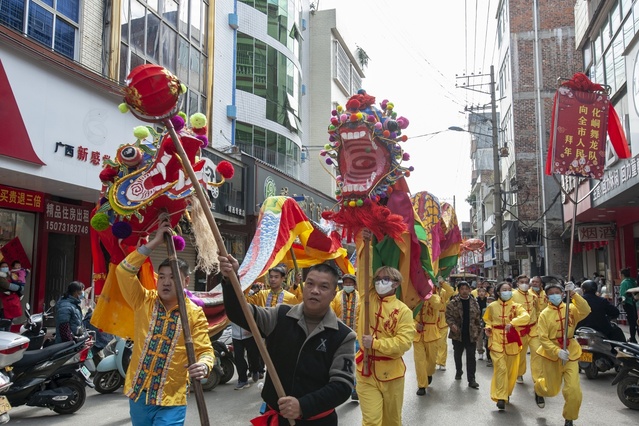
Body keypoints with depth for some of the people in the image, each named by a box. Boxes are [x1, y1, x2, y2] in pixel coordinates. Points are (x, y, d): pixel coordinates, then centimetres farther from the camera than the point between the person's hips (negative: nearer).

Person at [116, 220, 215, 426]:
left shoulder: (195, 313, -4)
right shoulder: (144, 301, 2)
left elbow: (205, 350, -7)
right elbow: (123, 271, -9)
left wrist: (203, 365, -30)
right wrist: (154, 242, -12)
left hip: (171, 400, -3)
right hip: (138, 393, 3)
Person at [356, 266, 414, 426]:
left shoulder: (403, 310, -9)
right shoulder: (368, 297, -1)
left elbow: (404, 342, -18)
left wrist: (375, 343, -21)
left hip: (391, 371, -1)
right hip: (366, 369, 1)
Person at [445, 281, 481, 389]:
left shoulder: (474, 303, 3)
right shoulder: (453, 303, -4)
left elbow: (478, 319, 8)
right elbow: (448, 316, -5)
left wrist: (478, 332, 6)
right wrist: (452, 324, -23)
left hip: (471, 334, 1)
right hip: (457, 334, 0)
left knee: (471, 356, -2)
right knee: (458, 354, 15)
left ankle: (471, 379, 2)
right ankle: (458, 371, 38)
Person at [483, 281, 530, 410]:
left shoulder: (516, 306, -4)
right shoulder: (492, 306, -1)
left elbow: (526, 316, -24)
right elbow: (487, 319, 18)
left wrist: (512, 322, -38)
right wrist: (488, 327, -3)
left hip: (511, 340, 1)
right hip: (496, 340, -1)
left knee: (511, 369, 13)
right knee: (501, 368, -12)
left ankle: (506, 393, 35)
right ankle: (500, 397, -8)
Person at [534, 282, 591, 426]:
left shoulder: (570, 309, -4)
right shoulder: (545, 314, -8)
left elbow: (586, 311, -25)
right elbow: (543, 338, -12)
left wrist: (574, 294, -32)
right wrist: (557, 351, -26)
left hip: (570, 353, 1)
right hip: (551, 354, -1)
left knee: (574, 391, -8)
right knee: (552, 390, 14)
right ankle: (538, 388, 52)